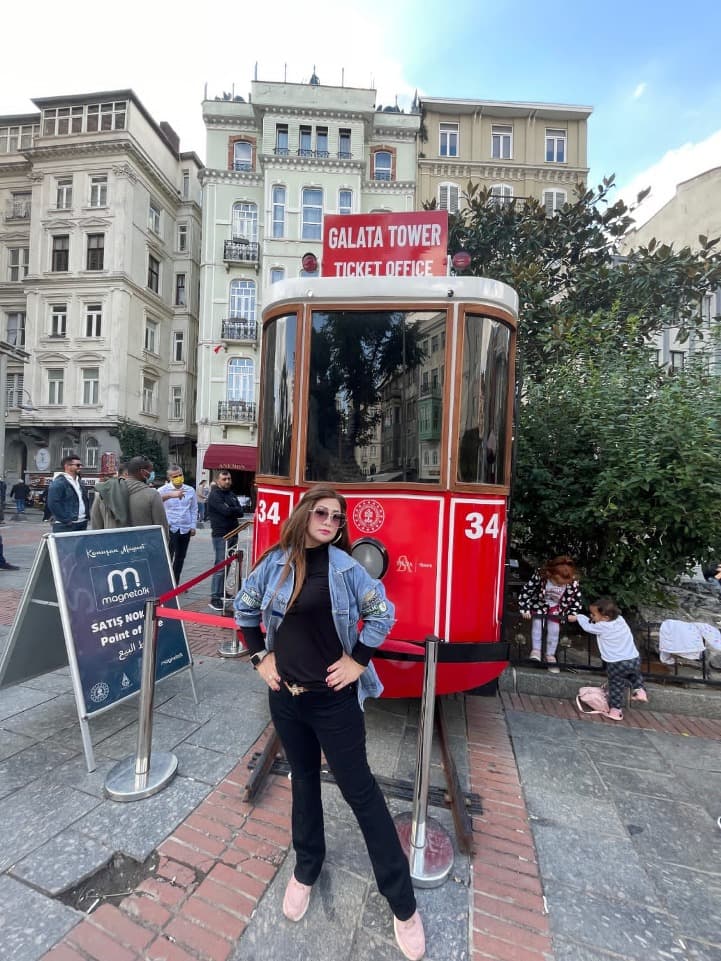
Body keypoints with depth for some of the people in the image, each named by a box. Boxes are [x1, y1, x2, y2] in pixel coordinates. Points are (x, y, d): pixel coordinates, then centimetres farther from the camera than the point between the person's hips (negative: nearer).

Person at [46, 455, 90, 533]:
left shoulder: (79, 482, 17)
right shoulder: (58, 483, -11)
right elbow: (53, 504, -18)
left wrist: (87, 516, 12)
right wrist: (66, 520, -19)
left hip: (82, 524, 9)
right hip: (65, 526, -8)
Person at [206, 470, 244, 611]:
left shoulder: (231, 494, 16)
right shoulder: (214, 495, -6)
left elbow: (240, 512, 7)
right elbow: (226, 511, -20)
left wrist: (231, 510, -9)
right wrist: (235, 510, -2)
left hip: (233, 534, 7)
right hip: (220, 535, -7)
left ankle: (222, 593, 22)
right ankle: (214, 598, -3)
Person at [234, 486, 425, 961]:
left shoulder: (344, 565, -14)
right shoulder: (275, 563, -5)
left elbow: (383, 611, -8)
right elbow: (245, 608, 10)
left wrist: (358, 659, -10)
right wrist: (260, 657, 4)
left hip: (333, 697, -3)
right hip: (285, 695, 3)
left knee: (359, 789, 8)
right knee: (304, 778, 22)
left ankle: (403, 904, 27)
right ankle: (306, 870, 47)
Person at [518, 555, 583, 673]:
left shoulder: (573, 582, -31)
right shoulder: (540, 575, -37)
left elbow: (577, 598, -10)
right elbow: (526, 591, -26)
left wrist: (572, 614, -12)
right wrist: (525, 609, -21)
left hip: (556, 607, 1)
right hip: (539, 603, -1)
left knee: (554, 629, -2)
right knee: (537, 623, -13)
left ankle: (550, 655, 16)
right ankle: (536, 649, 4)